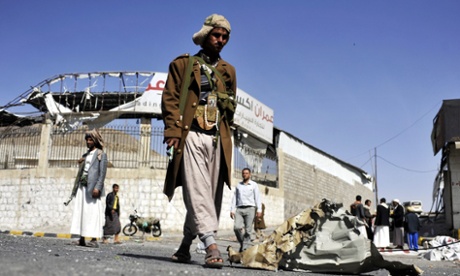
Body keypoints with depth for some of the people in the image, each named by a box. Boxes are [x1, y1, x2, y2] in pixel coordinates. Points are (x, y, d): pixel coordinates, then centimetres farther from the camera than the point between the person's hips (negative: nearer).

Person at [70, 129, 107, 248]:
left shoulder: (101, 154, 1)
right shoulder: (86, 155, 21)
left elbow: (102, 173, -7)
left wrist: (97, 188, -16)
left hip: (92, 187, -7)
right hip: (82, 185, 7)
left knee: (92, 211, -10)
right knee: (80, 210, 2)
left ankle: (94, 239, -10)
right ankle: (81, 238, 4)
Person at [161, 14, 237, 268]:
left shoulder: (228, 71, 21)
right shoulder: (183, 64, 10)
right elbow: (170, 99, 1)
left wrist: (225, 134, 9)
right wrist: (173, 131, -12)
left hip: (218, 139, 4)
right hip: (192, 135, -4)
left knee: (210, 194, 4)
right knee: (197, 190, -14)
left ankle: (185, 246, 18)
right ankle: (211, 246, -20)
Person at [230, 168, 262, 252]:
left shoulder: (254, 185, 11)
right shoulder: (238, 185, 19)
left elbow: (257, 198, 3)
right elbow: (234, 198, 16)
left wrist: (259, 210, -8)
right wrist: (232, 210, 6)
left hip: (250, 208, -2)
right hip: (239, 209, 2)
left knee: (247, 230, -8)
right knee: (236, 227, -14)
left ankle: (244, 248, -2)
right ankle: (241, 243, 8)